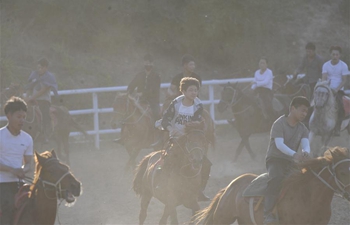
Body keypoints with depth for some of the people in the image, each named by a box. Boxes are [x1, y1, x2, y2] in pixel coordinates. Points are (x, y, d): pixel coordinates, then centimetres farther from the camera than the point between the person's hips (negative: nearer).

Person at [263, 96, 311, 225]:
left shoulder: (303, 129, 7)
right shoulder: (279, 124, -11)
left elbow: (305, 144, -10)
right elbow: (279, 144, -25)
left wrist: (305, 153, -36)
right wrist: (294, 154, -41)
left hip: (290, 162, 7)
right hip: (275, 159, -7)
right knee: (276, 178, -34)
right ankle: (268, 214, -40)